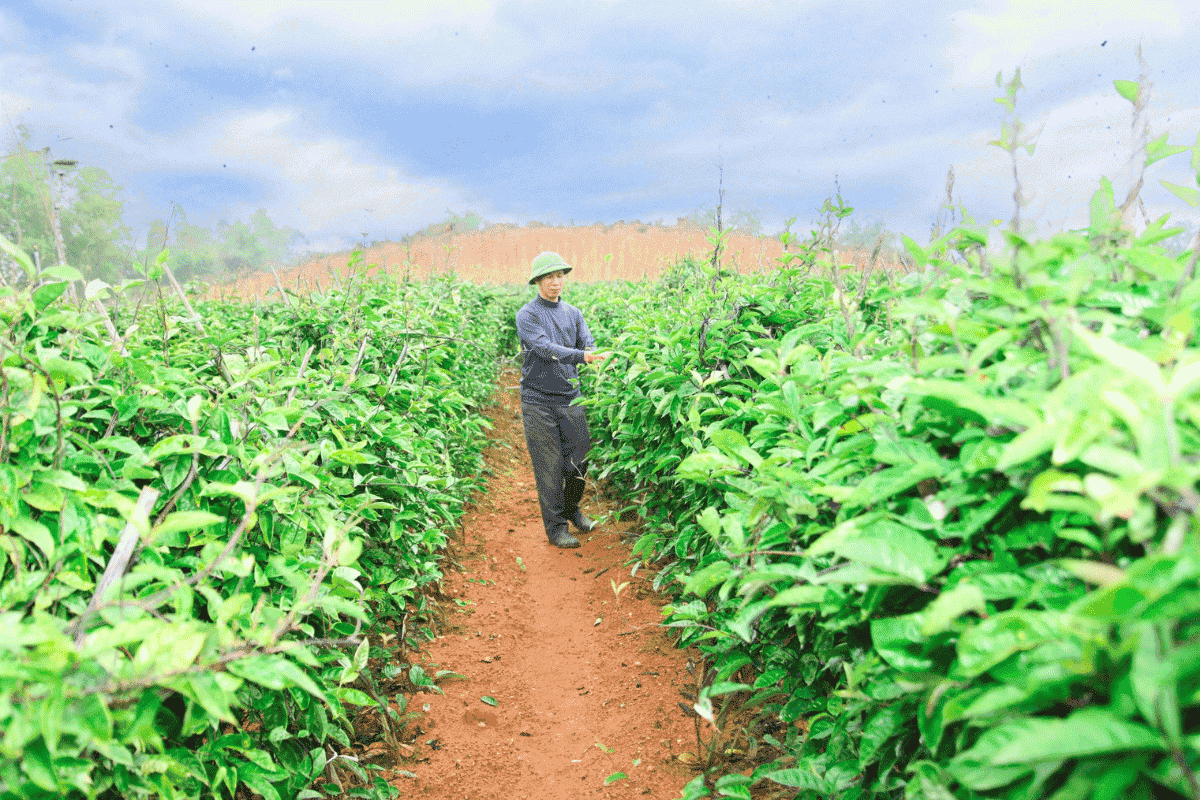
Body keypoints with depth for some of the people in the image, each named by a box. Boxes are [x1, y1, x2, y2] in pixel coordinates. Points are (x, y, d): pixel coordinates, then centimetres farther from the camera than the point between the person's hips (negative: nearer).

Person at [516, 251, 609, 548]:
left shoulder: (573, 313, 12)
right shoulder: (527, 315, -6)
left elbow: (589, 346, 2)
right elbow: (545, 349, -21)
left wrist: (603, 360, -22)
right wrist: (581, 355, -34)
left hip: (571, 398, 5)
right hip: (539, 402, -5)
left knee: (580, 458, 10)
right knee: (549, 467, 0)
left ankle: (572, 510, 33)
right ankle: (555, 526, 13)